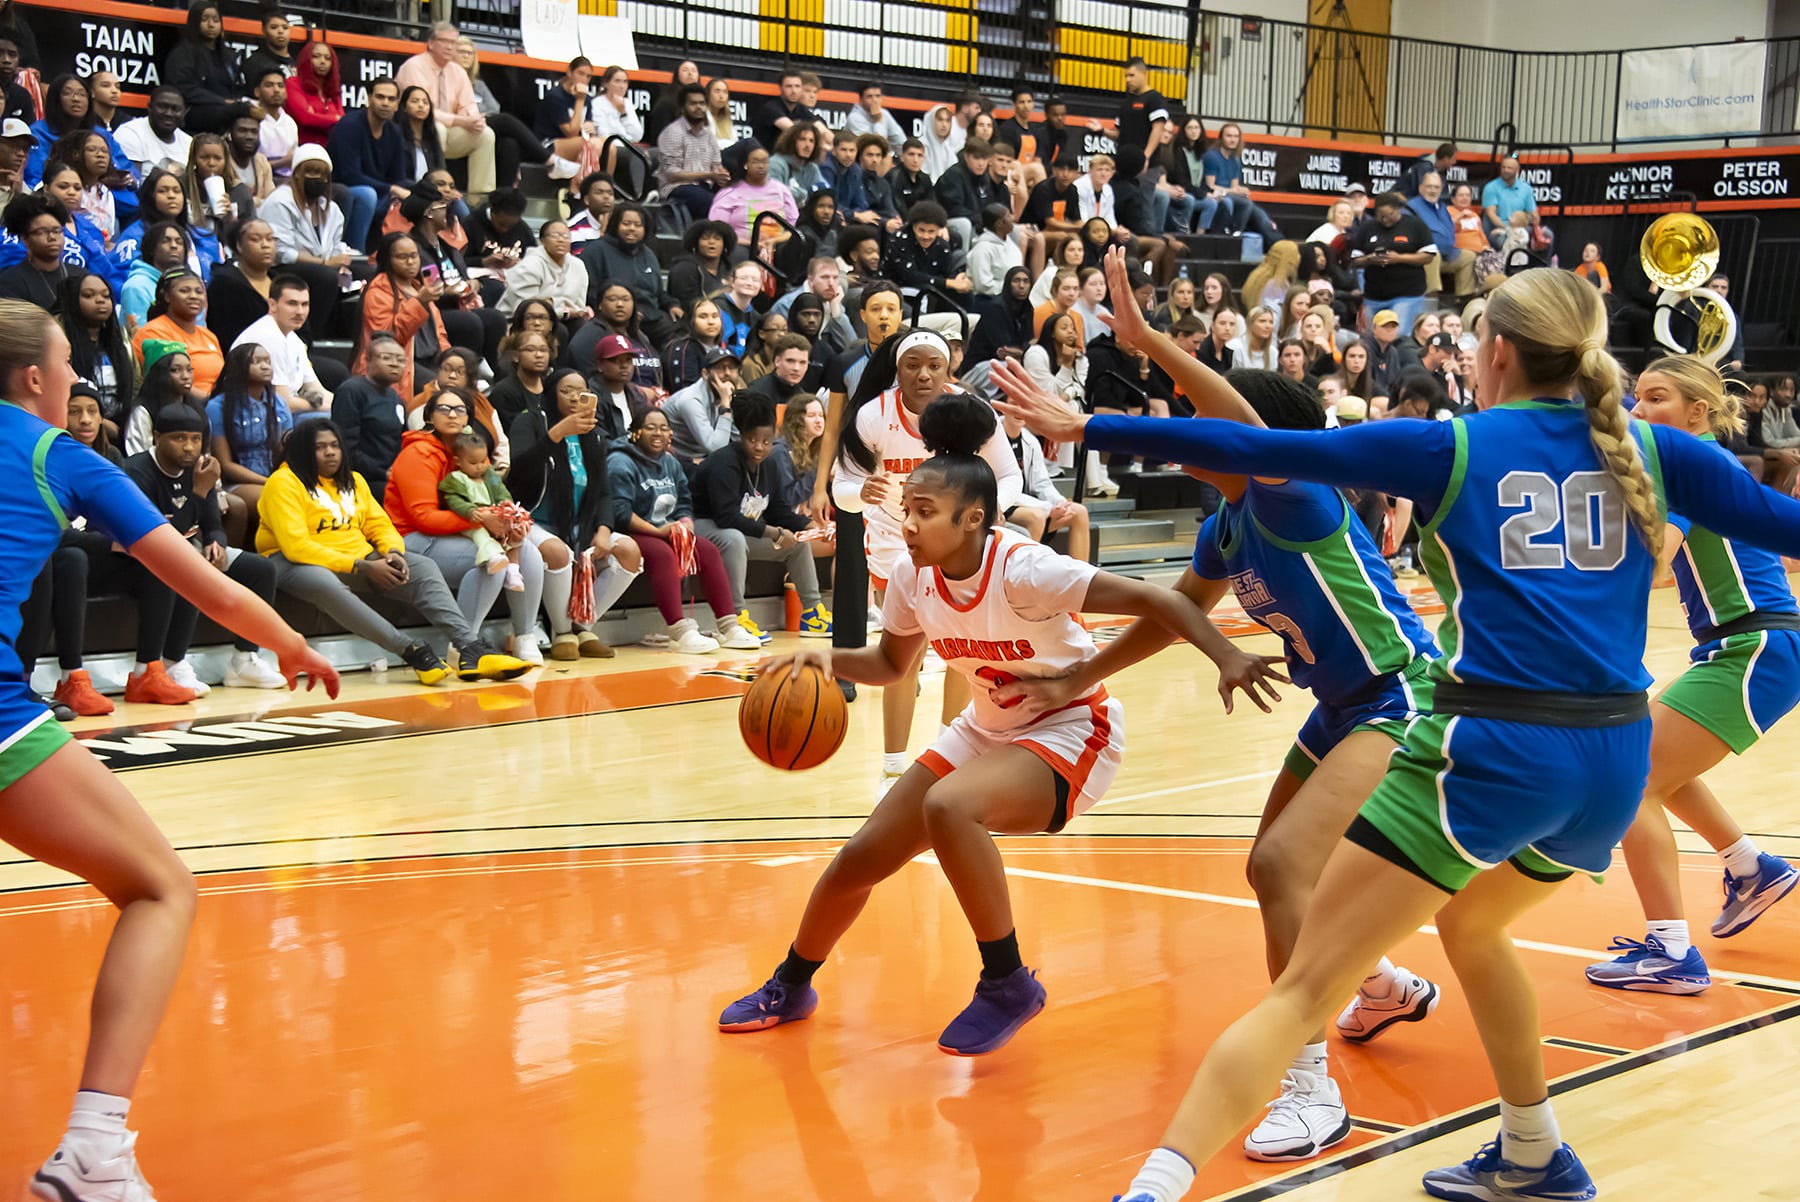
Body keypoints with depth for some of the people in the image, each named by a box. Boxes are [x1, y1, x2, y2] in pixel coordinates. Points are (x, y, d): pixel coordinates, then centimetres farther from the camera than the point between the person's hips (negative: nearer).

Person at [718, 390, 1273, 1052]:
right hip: (985, 731, 7)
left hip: (1069, 732, -7)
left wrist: (1228, 657, -42)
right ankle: (789, 988, 32)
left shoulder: (1023, 569, -28)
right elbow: (892, 663, 10)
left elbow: (1155, 600, -29)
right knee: (859, 860, 4)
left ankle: (1008, 986, -17)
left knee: (948, 805, -36)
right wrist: (826, 659, -10)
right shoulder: (912, 576, -9)